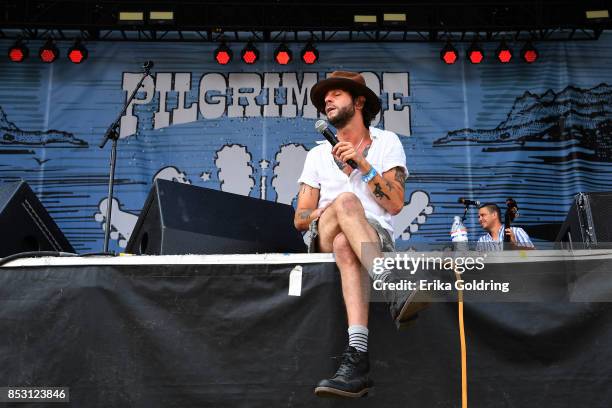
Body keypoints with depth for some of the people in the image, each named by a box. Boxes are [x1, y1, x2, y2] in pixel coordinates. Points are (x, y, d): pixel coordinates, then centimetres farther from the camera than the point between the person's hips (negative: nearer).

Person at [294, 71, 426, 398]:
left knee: (345, 245, -40)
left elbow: (396, 204, -1)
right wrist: (331, 211, -11)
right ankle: (394, 290, -53)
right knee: (347, 201, -35)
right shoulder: (318, 153, 19)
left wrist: (362, 163, -11)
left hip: (377, 236, -1)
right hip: (324, 239, 1)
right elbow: (300, 219, 10)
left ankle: (356, 359, -55)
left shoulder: (387, 142, 13)